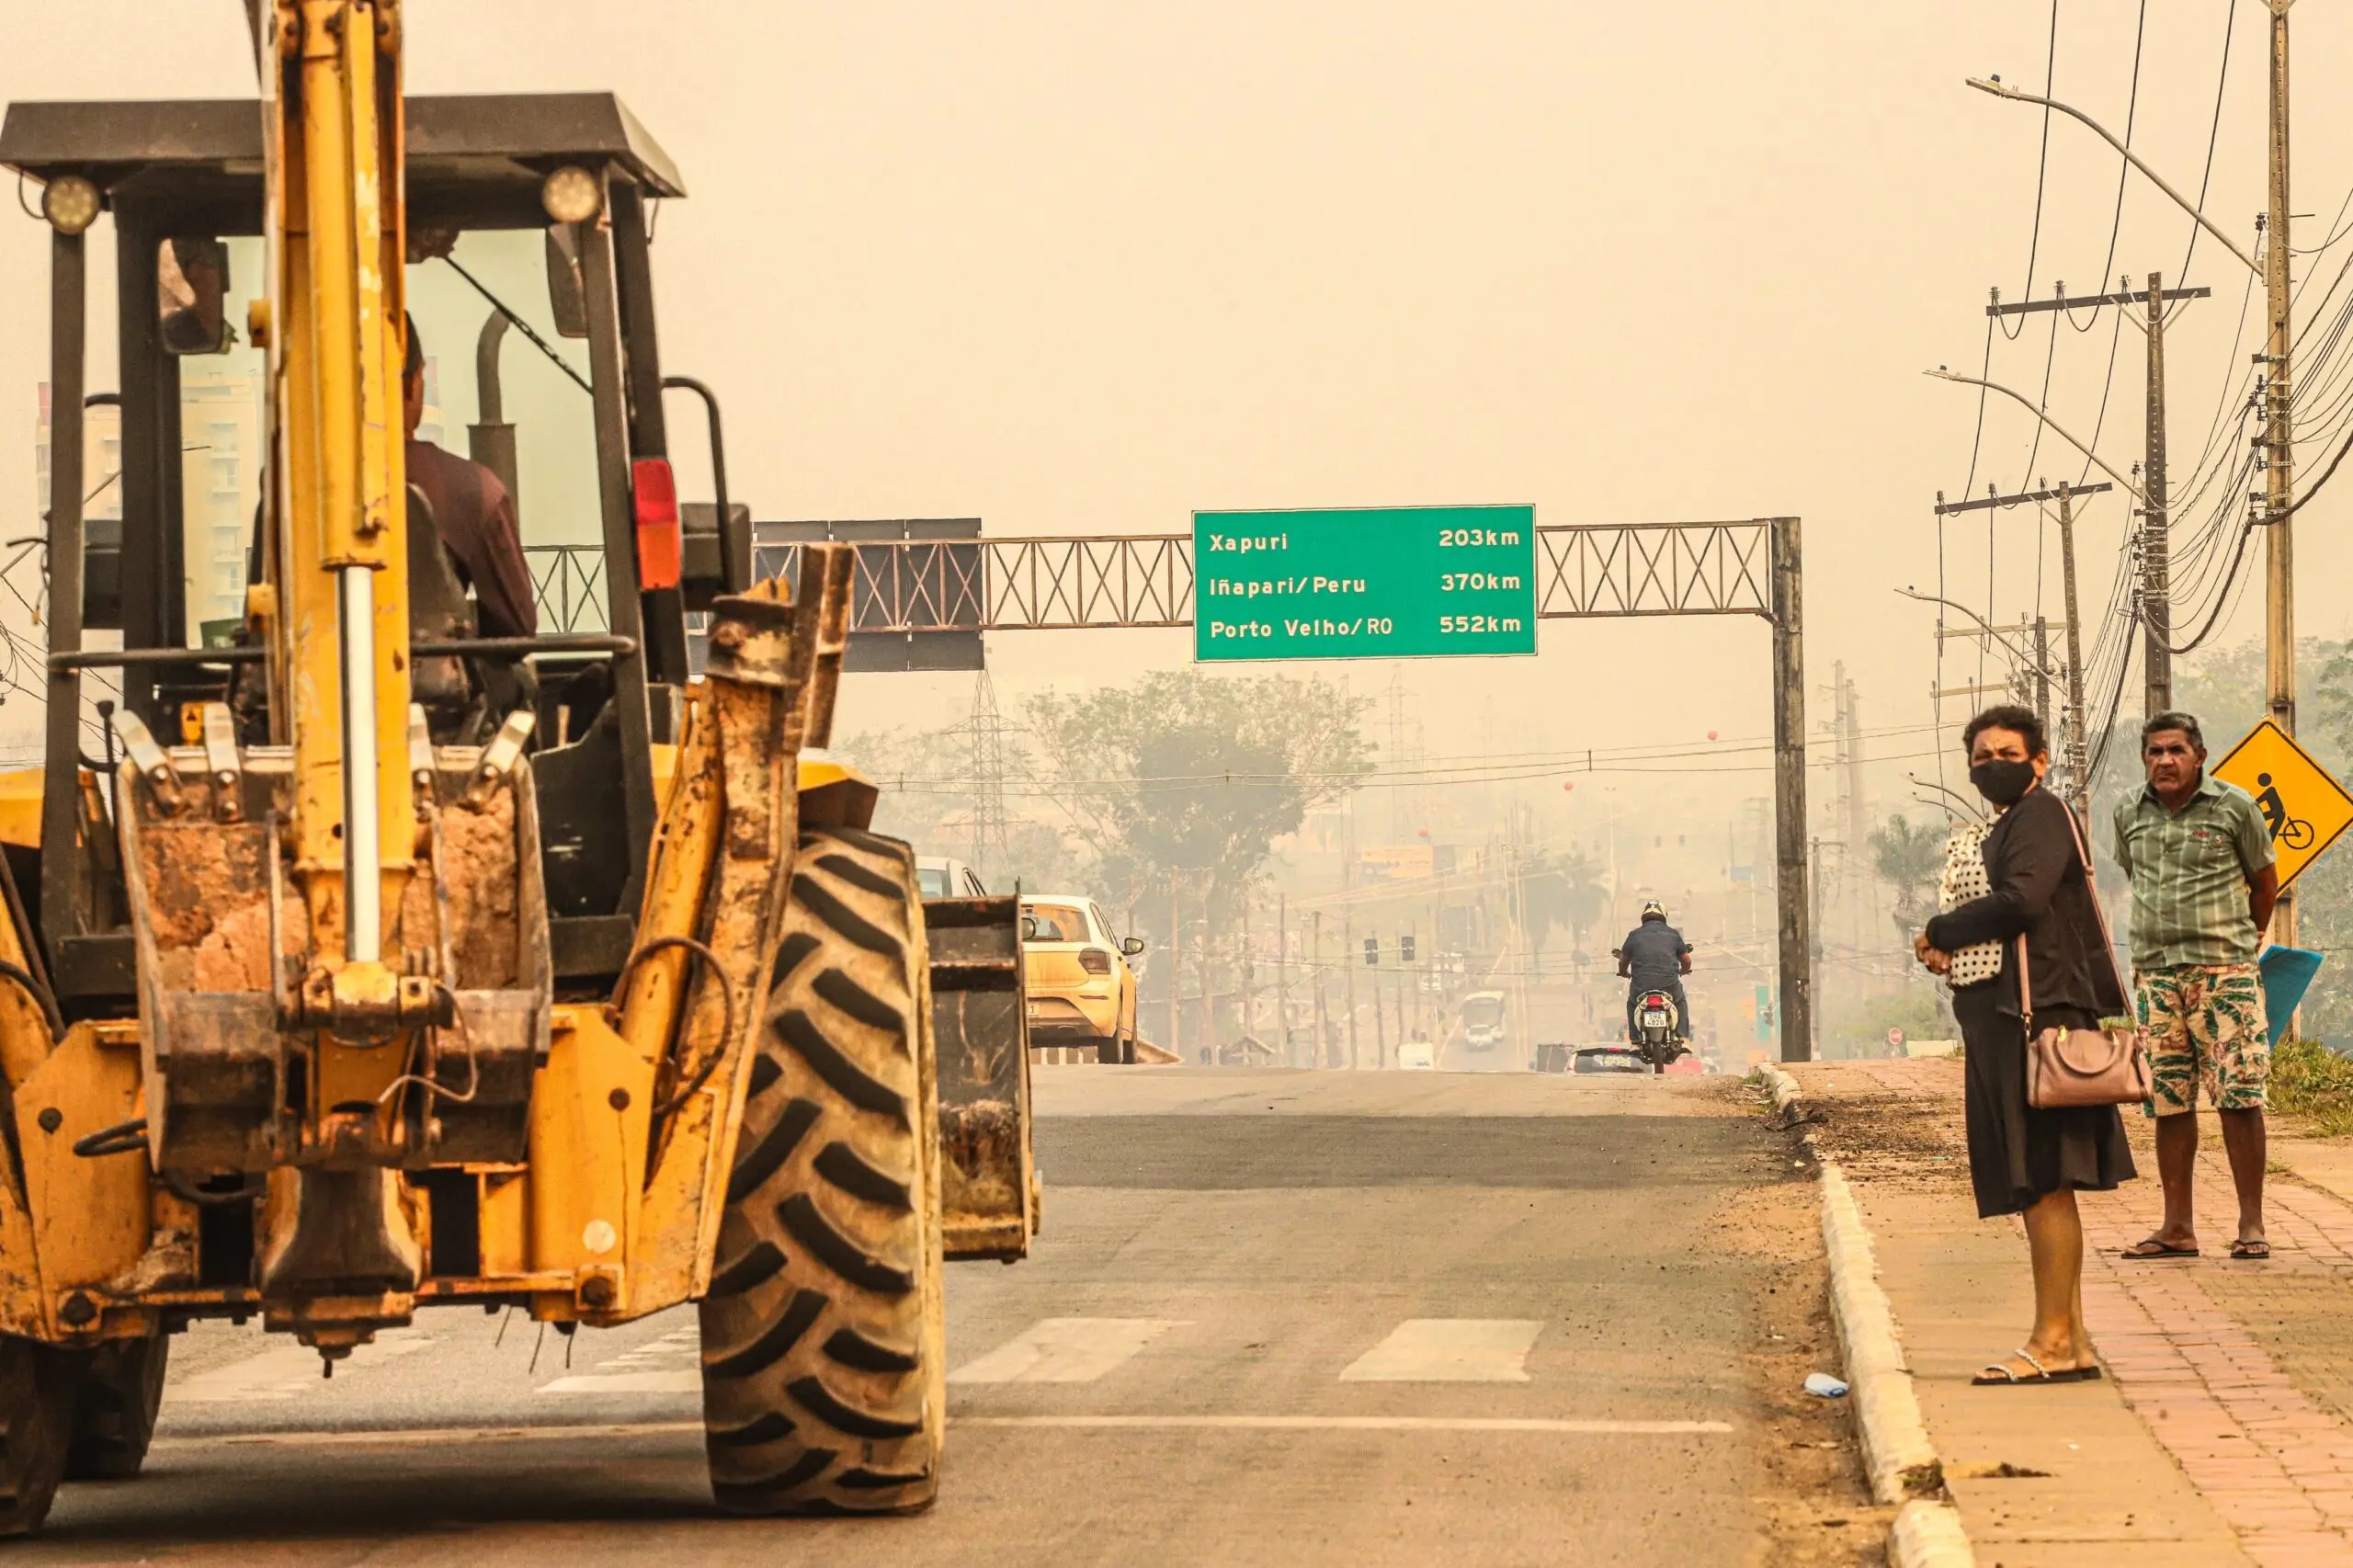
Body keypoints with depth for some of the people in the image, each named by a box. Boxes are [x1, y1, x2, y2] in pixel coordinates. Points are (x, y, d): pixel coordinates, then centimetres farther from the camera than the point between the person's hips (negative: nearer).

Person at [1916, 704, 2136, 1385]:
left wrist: (1940, 933, -8)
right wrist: (1955, 949, 8)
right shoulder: (2005, 828, 24)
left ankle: (2053, 1342, -12)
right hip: (2006, 1022, 11)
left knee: (2044, 1183, -11)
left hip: (2039, 1018, -11)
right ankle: (2071, 1340, 13)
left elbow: (2023, 900, -21)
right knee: (2041, 1188, 10)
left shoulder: (2042, 813, -6)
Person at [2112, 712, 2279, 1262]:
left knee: (2239, 1097, -8)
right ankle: (2177, 1228, 10)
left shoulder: (2234, 807, -2)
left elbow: (2264, 880, 11)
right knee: (2168, 1101, 4)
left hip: (2223, 969, -4)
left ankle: (2251, 1224, -2)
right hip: (2155, 972, 4)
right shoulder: (2130, 816, 9)